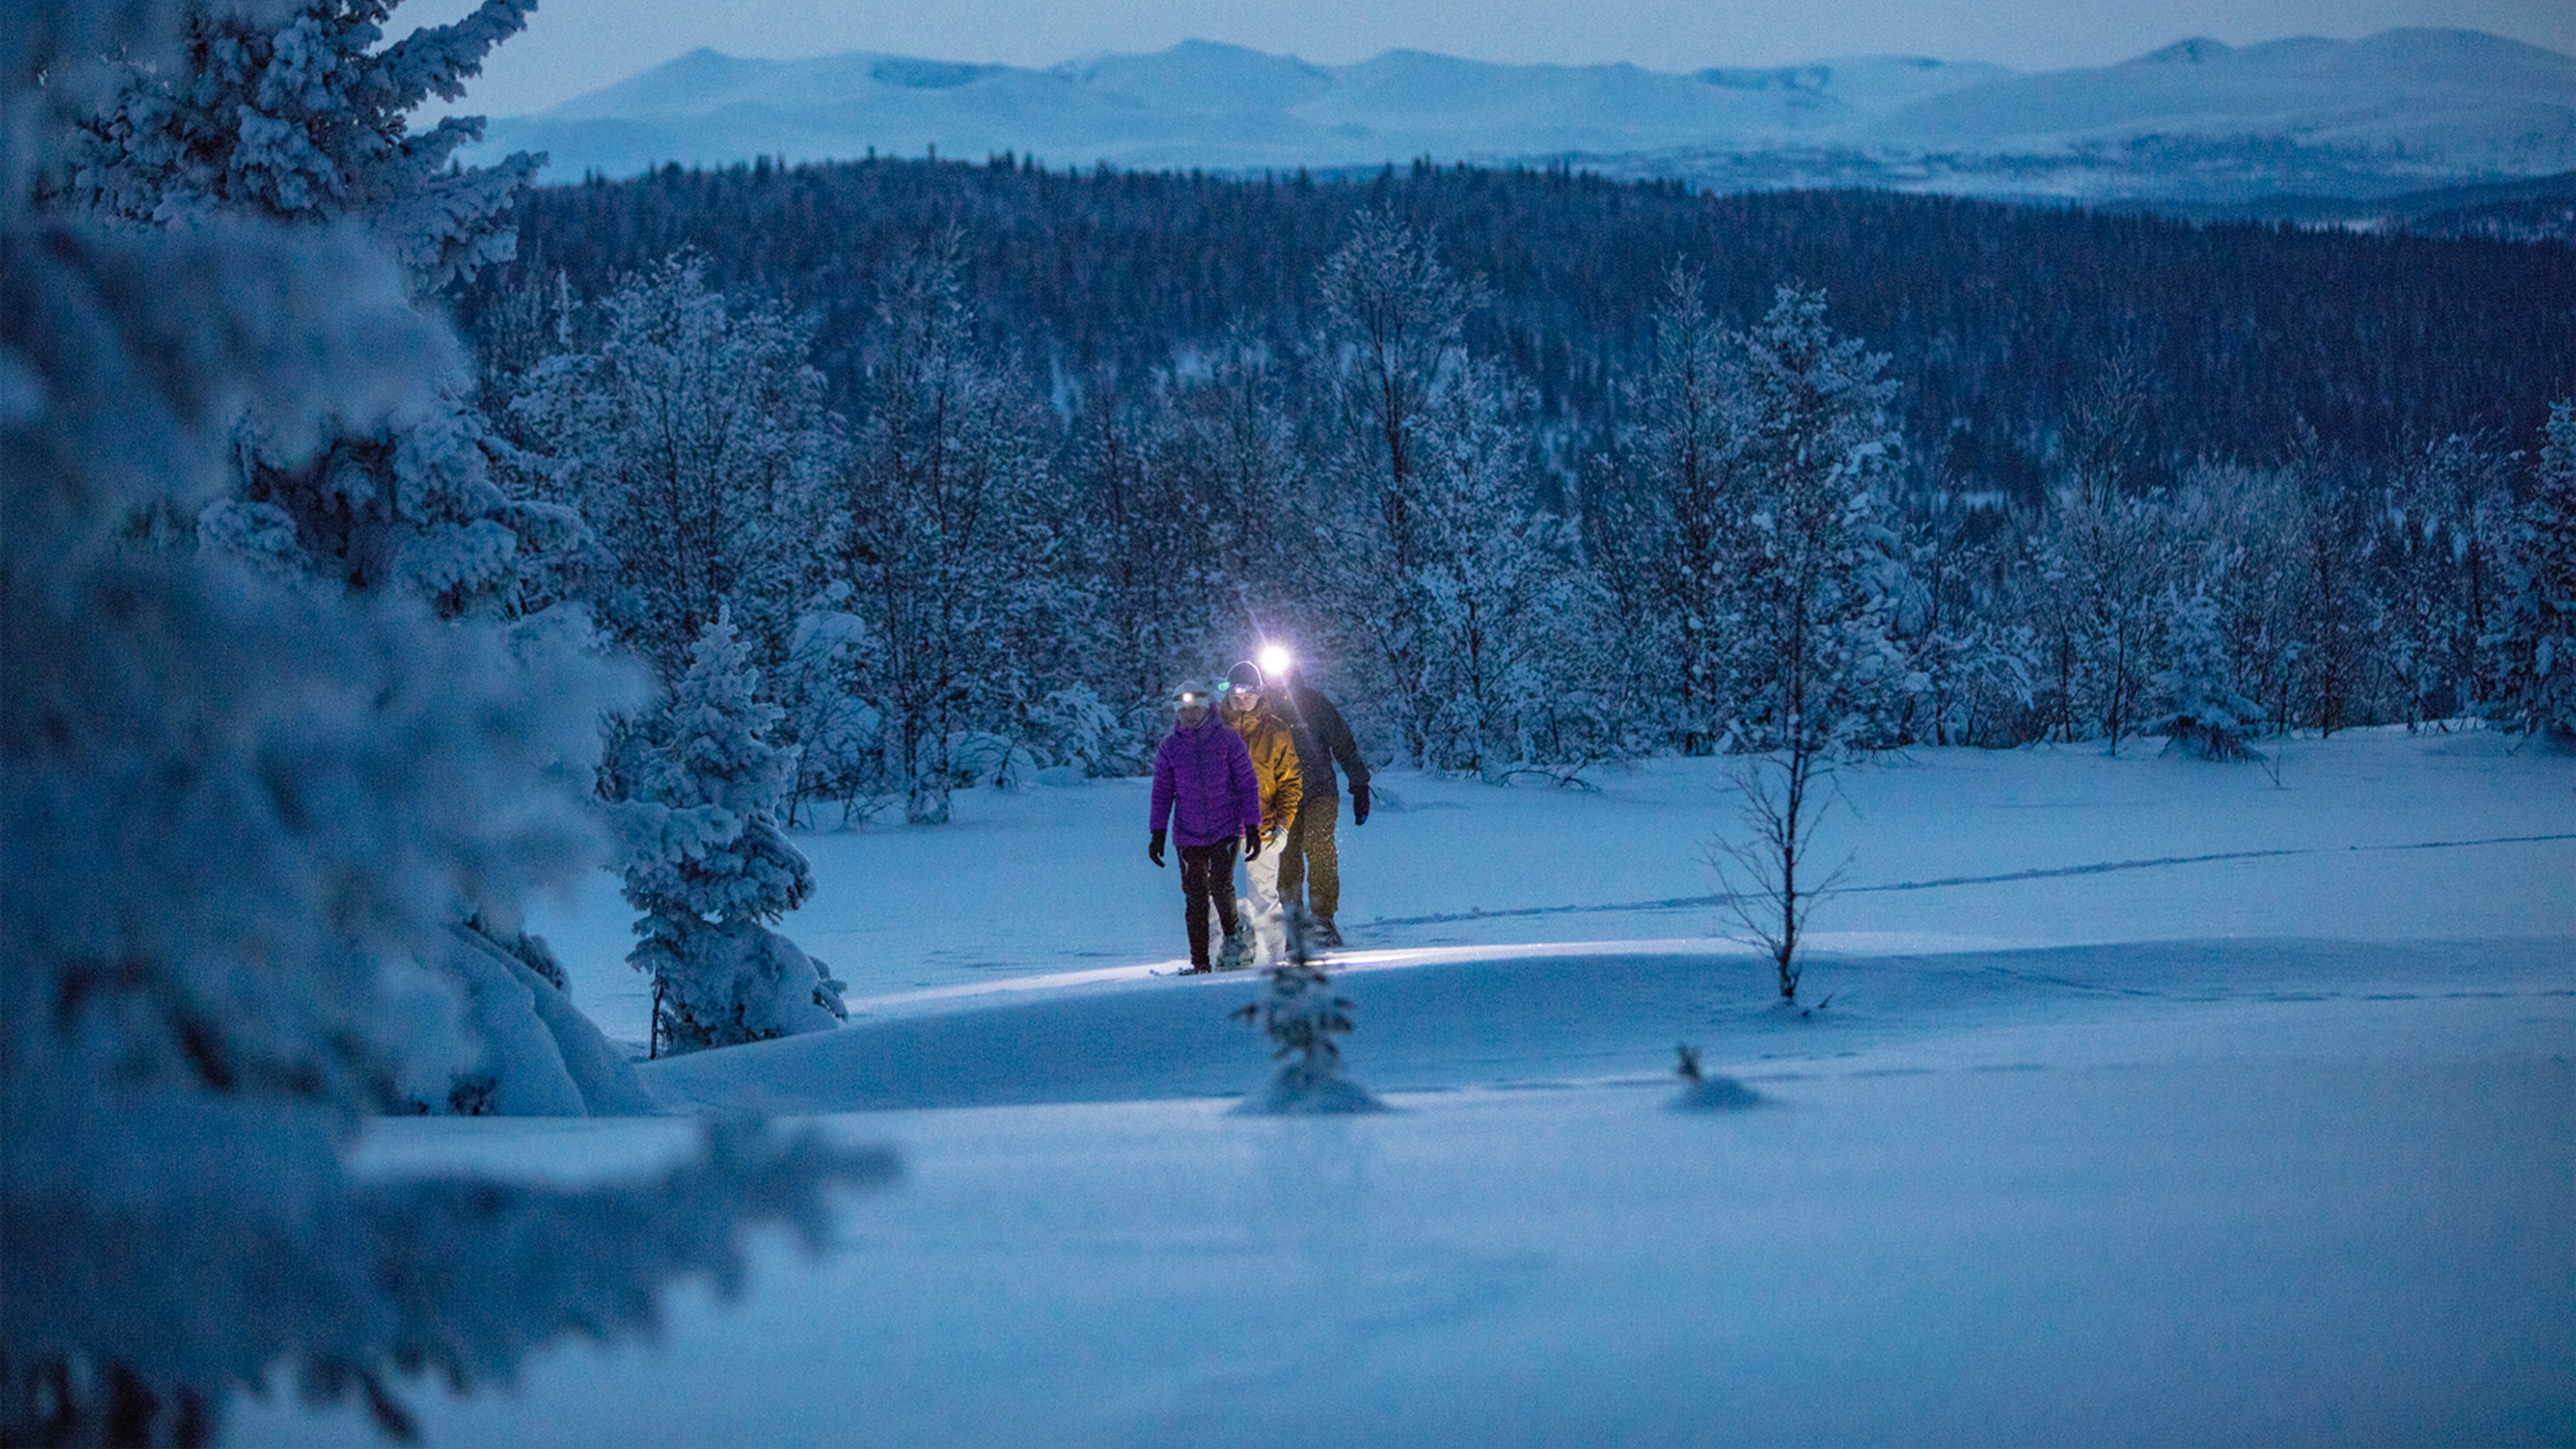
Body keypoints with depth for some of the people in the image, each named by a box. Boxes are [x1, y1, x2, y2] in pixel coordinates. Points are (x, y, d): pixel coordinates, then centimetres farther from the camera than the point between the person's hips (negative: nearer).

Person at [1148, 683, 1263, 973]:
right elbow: (1162, 794, 10)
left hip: (1227, 829, -2)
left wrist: (1253, 827, -2)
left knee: (1221, 884, -21)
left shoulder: (1228, 740, -1)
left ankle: (1234, 935, 6)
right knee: (1196, 898, -1)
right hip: (1189, 835, 2)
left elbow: (1248, 784, 2)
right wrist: (1158, 834, 4)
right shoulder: (1169, 748, 5)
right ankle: (1200, 964, 7)